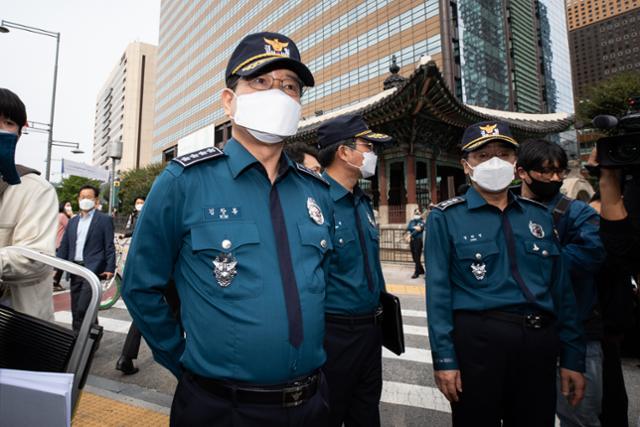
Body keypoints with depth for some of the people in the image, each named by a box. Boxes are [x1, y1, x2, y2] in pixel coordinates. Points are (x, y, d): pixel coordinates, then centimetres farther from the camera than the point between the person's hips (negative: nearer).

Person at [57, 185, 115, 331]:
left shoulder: (104, 220, -1)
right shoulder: (73, 221, 16)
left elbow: (109, 247, -5)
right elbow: (64, 246, 16)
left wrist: (110, 268, -12)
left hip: (93, 269, -6)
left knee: (83, 309, -12)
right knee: (76, 309, 12)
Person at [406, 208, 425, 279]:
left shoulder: (422, 222, 0)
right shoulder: (411, 221, 15)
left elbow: (419, 230, -14)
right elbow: (408, 228, 0)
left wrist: (411, 234, -14)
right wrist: (414, 228, -14)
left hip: (418, 240, -6)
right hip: (412, 240, 6)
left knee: (417, 257, -9)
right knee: (414, 257, 10)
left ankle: (416, 272, -5)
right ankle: (421, 270, 26)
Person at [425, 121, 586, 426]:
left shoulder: (539, 215, 9)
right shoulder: (446, 217, -5)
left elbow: (561, 289, 11)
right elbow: (438, 290, -9)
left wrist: (573, 357, 9)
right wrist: (444, 358, -12)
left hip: (540, 343, 5)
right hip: (477, 340, -4)